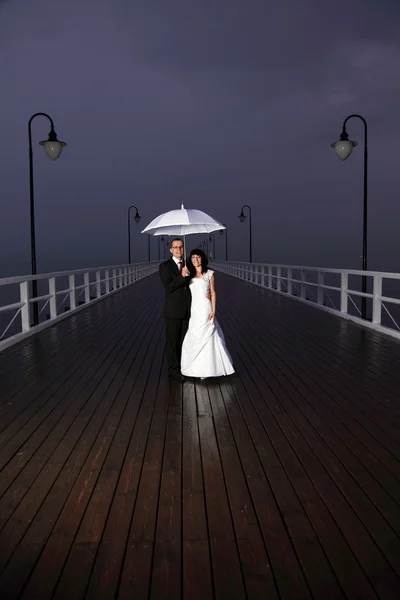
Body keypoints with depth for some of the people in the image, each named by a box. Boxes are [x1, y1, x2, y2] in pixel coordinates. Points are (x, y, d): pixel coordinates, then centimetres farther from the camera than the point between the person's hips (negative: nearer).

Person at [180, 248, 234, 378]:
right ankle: (195, 368, 19)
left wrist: (213, 311, -8)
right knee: (193, 339, 7)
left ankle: (206, 369, 7)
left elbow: (213, 293, -2)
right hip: (193, 310, 4)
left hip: (205, 309, -4)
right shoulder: (190, 274, 8)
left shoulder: (209, 273, -1)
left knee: (206, 338, -1)